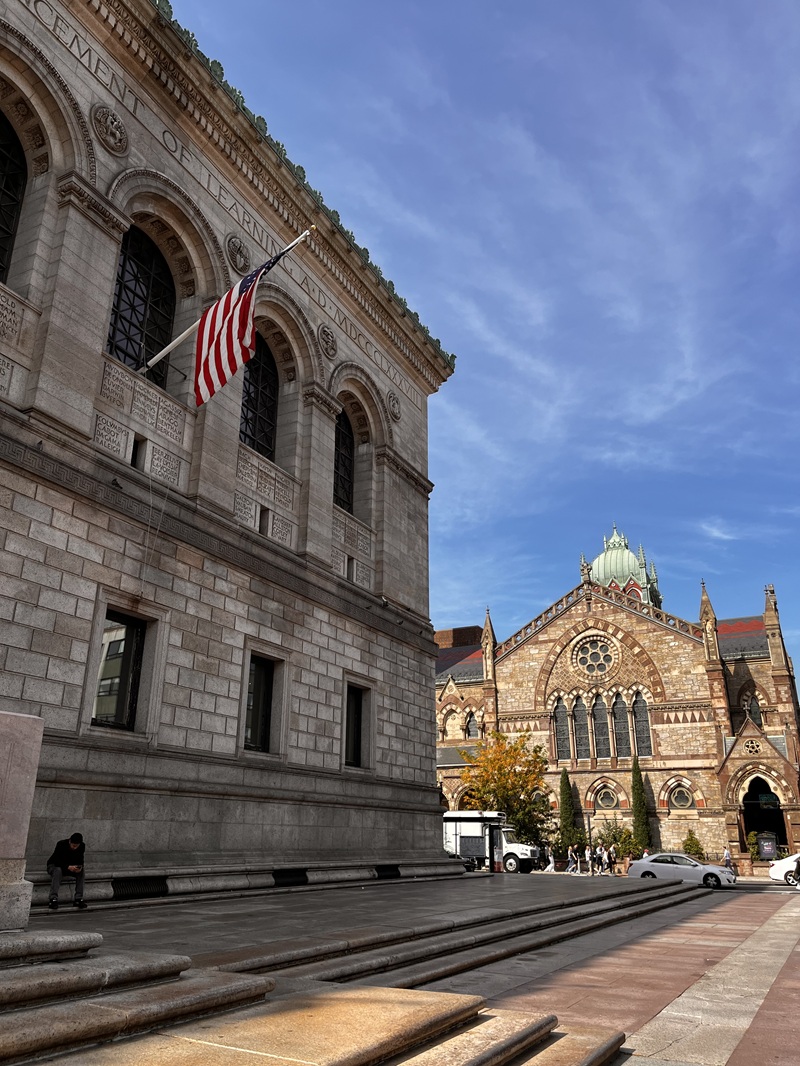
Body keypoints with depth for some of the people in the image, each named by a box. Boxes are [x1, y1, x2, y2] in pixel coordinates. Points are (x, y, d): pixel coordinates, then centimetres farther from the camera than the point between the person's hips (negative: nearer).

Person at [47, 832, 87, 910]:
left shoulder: (82, 846, -13)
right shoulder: (61, 844, -27)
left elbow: (80, 860, -4)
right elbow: (56, 861, -28)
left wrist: (80, 867, -28)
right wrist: (68, 867, -42)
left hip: (70, 867, 4)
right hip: (54, 865, -4)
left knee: (81, 872, -24)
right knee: (58, 871, -39)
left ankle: (78, 899, -26)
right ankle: (53, 899, -43)